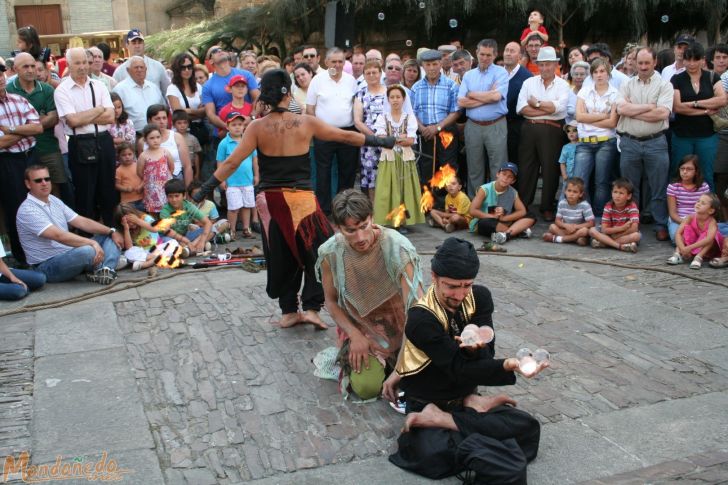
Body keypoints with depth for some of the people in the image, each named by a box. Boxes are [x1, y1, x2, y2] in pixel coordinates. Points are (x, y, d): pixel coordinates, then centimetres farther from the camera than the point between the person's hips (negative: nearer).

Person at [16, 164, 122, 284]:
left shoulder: (54, 200, 10)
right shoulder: (27, 210, -17)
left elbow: (82, 221, 8)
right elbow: (59, 235, -28)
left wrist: (111, 231, -3)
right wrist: (92, 242, -33)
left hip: (70, 256, 9)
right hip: (48, 266, -9)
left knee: (108, 237, 4)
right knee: (88, 250, -36)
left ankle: (106, 270, -24)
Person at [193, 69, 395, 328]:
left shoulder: (257, 127, -3)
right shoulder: (306, 122, -4)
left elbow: (232, 162, -7)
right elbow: (346, 136, 4)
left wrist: (204, 190, -1)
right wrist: (383, 141, 16)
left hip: (270, 200, 2)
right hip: (301, 198, -2)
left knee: (282, 257, 15)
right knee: (317, 253, 12)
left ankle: (288, 311, 21)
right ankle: (311, 307, 5)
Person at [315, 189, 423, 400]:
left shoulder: (397, 247, -27)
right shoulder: (330, 253, -17)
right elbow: (331, 301, -1)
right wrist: (354, 335, -15)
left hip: (399, 325, 0)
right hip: (360, 327, 1)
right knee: (367, 387, -19)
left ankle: (386, 362, 16)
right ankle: (354, 358, 16)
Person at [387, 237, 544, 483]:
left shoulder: (479, 297, -5)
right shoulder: (421, 318, -21)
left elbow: (486, 357, -7)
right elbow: (459, 370, -22)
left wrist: (475, 349, -32)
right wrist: (508, 366, -38)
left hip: (465, 398, 6)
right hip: (428, 404, -6)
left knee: (528, 427, -21)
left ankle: (443, 420, -15)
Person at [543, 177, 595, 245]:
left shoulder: (584, 205, -16)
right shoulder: (562, 203, -6)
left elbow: (591, 223, -17)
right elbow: (558, 221, -4)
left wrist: (575, 226, -23)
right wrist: (566, 225, -25)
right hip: (565, 230, 3)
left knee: (584, 230, -35)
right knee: (552, 227, -19)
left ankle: (557, 238, -26)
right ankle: (575, 238, -25)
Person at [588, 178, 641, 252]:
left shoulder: (632, 207, -14)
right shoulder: (608, 207, -9)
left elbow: (634, 229, -26)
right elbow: (604, 230, -14)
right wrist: (622, 228, -25)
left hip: (627, 236, -2)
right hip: (610, 234, 2)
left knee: (637, 235, -36)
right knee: (592, 230, -21)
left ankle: (603, 242, -29)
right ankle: (621, 246, -33)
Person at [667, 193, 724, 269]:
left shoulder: (712, 222, -27)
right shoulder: (690, 218, -17)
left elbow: (709, 239, -45)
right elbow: (678, 233, -24)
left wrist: (690, 248, -51)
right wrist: (683, 248, -41)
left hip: (707, 249, -3)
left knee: (711, 235, -30)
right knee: (686, 229, -18)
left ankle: (698, 257, -39)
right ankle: (678, 254, -29)